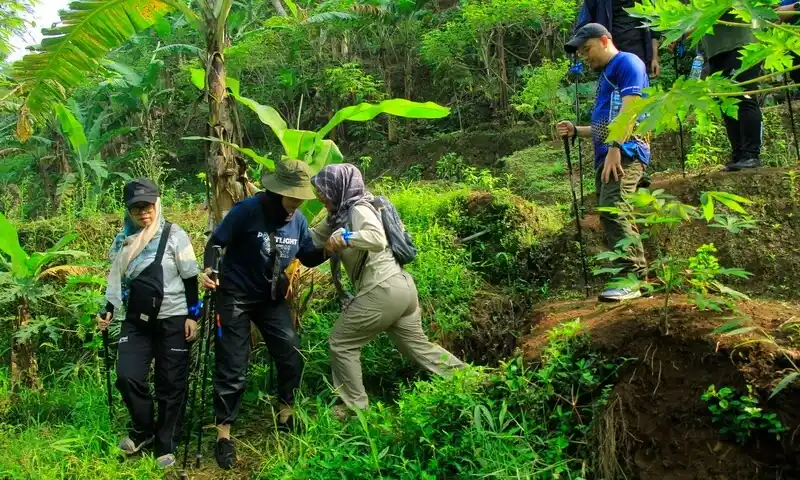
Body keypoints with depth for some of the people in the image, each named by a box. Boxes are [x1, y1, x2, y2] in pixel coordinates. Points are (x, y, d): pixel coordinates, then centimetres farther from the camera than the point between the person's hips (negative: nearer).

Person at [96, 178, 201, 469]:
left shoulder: (174, 235, -8)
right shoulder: (124, 238, 5)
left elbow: (190, 278, -6)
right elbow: (118, 277, 13)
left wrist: (192, 315, -8)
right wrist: (109, 309, 1)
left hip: (173, 320, -4)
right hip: (137, 320, 4)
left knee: (171, 384, 3)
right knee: (127, 376, -7)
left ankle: (166, 445, 18)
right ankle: (143, 430, 19)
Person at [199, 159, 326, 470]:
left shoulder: (298, 220, -4)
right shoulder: (248, 210, -21)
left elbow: (308, 258, 6)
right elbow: (216, 242, -15)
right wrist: (208, 270, -33)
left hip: (272, 297, 5)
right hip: (236, 296, -5)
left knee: (292, 356, 3)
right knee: (232, 367, -2)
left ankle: (285, 414, 26)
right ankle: (223, 434, 13)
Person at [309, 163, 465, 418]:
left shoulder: (359, 210, -14)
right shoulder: (340, 214, 13)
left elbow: (378, 239, -32)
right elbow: (315, 237, 19)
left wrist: (344, 237, -31)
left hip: (383, 290, -10)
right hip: (400, 286, 10)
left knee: (340, 344, 5)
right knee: (417, 345, 20)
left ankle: (355, 406, 14)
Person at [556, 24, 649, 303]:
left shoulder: (626, 62, 1)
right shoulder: (605, 75, 29)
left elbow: (628, 108, -13)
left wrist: (614, 149, -22)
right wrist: (575, 130, 19)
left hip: (623, 154, -10)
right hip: (606, 156, 10)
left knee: (612, 212, -22)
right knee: (610, 217, 6)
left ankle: (633, 279, -22)